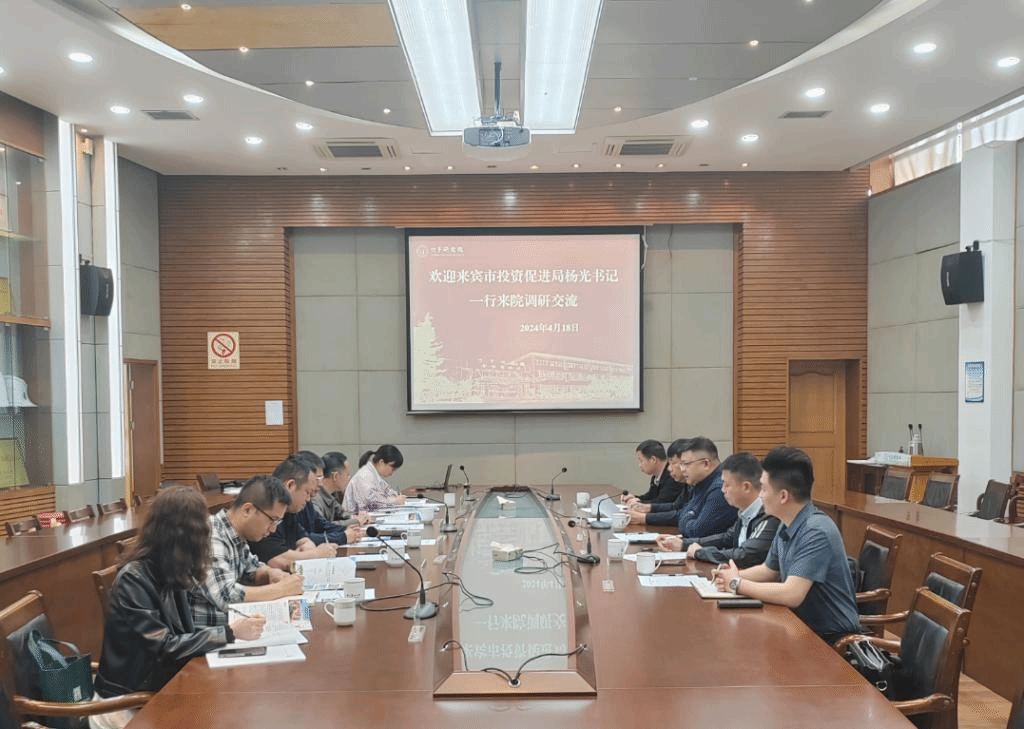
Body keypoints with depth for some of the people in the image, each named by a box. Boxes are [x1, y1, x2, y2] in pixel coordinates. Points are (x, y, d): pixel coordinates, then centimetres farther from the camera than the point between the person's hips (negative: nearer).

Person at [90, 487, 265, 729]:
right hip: (127, 702, -7)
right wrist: (230, 632, -21)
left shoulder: (165, 573, 2)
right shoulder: (133, 580, -20)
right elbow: (166, 647, -22)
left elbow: (182, 634, 3)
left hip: (156, 686, 7)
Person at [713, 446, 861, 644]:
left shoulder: (816, 532, -23)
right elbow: (769, 570, 20)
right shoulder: (787, 527, 4)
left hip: (831, 637, -7)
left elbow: (791, 594, -29)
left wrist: (738, 584, -16)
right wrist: (733, 575, 0)